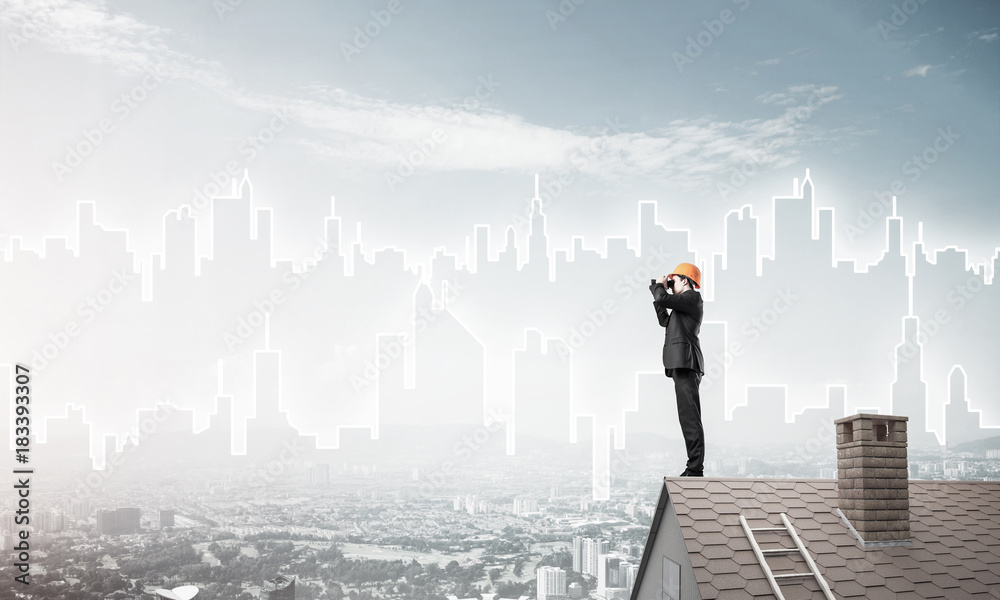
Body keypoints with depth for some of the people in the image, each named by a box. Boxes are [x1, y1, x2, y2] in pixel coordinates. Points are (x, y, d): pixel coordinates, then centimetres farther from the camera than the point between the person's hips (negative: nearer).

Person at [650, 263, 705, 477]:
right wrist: (660, 291, 25)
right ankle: (694, 467, 11)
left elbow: (663, 299, -19)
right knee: (688, 417, 9)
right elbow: (665, 321, 30)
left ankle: (696, 469, -16)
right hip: (682, 365, 11)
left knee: (690, 417, -13)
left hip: (686, 364, -11)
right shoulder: (685, 303, 24)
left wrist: (658, 286, 2)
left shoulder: (691, 298, -5)